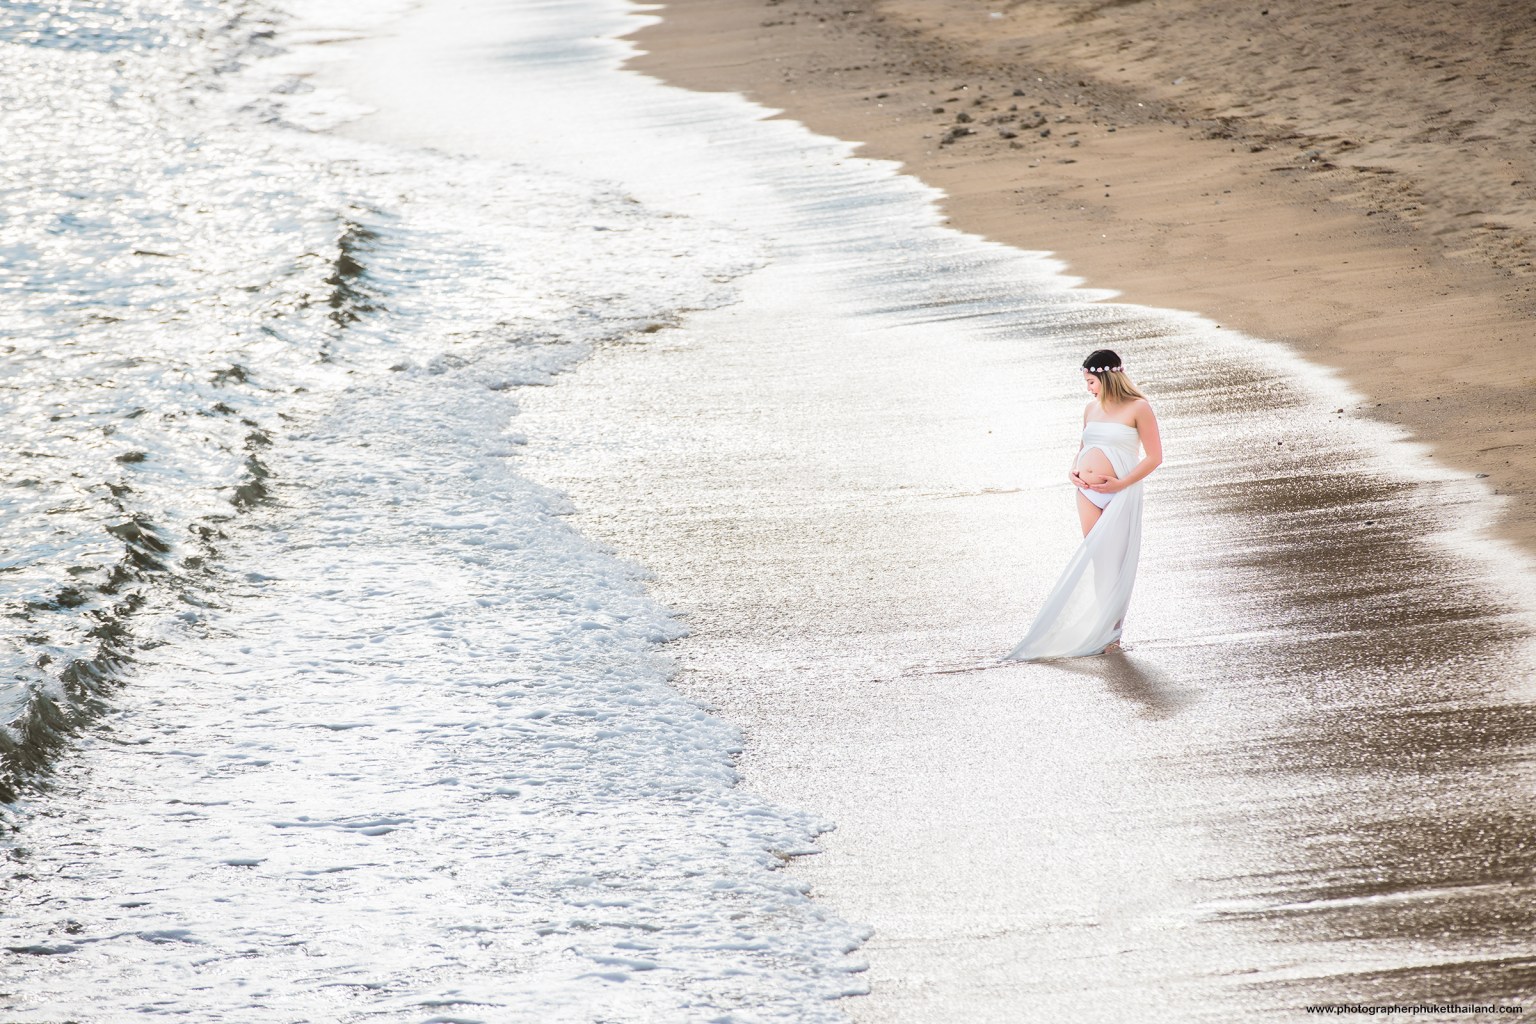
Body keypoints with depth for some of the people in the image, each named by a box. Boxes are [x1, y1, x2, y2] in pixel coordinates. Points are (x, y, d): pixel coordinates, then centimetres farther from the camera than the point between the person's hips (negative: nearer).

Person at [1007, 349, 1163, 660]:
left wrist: (1121, 484, -15)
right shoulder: (1091, 408, 12)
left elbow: (1154, 456, -8)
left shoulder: (1138, 408, -7)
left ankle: (1109, 632, 6)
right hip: (1087, 492, 6)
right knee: (1095, 560, 4)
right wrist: (1073, 470, 3)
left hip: (1119, 495, -6)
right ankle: (1098, 628, 9)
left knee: (1114, 562, -3)